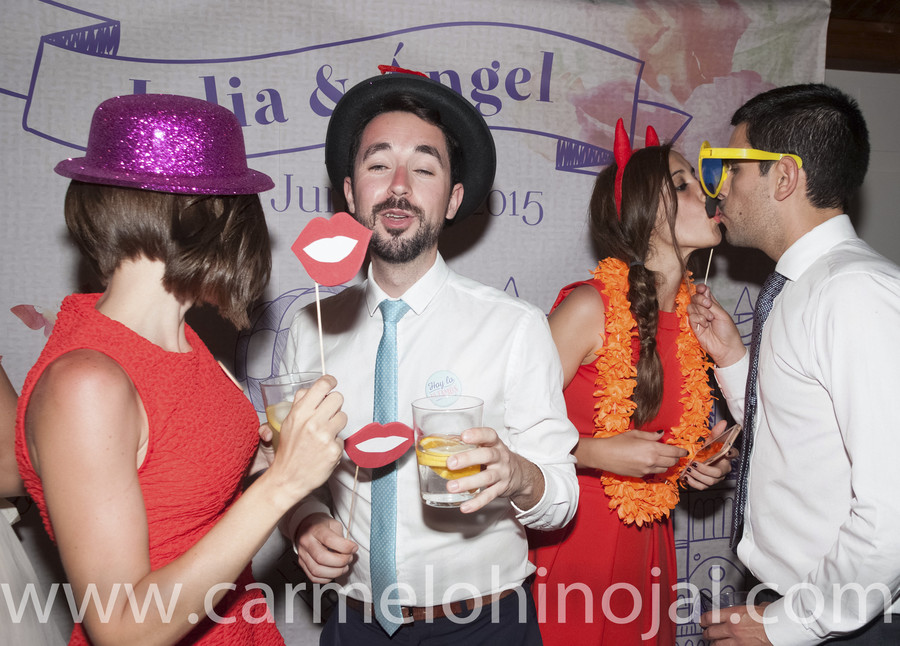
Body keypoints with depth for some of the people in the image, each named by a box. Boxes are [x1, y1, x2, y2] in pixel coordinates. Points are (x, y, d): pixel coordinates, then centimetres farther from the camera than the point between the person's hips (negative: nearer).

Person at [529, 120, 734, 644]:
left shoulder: (695, 313, 3)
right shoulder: (589, 307, -17)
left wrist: (701, 462, 2)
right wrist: (598, 453, -20)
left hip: (648, 541, 6)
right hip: (571, 535, -6)